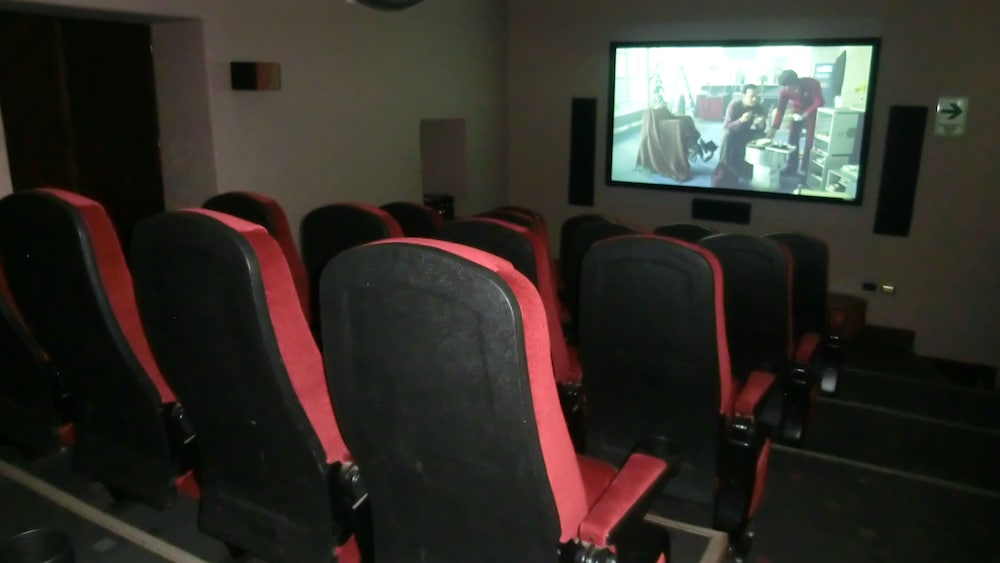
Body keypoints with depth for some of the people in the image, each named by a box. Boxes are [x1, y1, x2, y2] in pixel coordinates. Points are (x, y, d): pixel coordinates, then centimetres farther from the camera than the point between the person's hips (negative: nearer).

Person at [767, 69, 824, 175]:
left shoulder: (813, 84, -32)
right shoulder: (784, 91, -23)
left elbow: (819, 103, -29)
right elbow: (780, 109, -20)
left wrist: (806, 114, -41)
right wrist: (774, 129, -25)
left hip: (812, 112, -3)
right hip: (797, 111, 3)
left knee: (810, 139, -10)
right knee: (792, 138, -2)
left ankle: (806, 168, -6)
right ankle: (791, 166, 8)